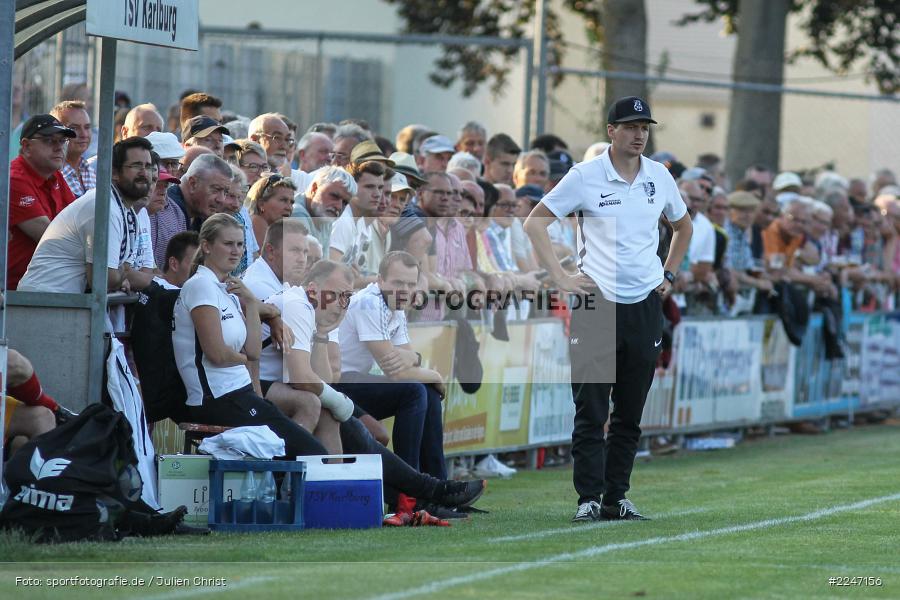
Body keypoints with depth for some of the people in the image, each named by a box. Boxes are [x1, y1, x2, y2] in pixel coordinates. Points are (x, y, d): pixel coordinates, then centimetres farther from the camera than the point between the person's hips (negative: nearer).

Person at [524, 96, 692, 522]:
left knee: (630, 414, 7)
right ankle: (589, 499, -3)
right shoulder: (585, 176, -5)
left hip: (645, 306, 4)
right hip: (597, 305, -4)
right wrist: (560, 278, -8)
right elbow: (535, 222, -3)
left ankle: (617, 498, 14)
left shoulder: (659, 177, 8)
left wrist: (669, 275, 16)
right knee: (590, 410, -6)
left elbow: (682, 226, 26)